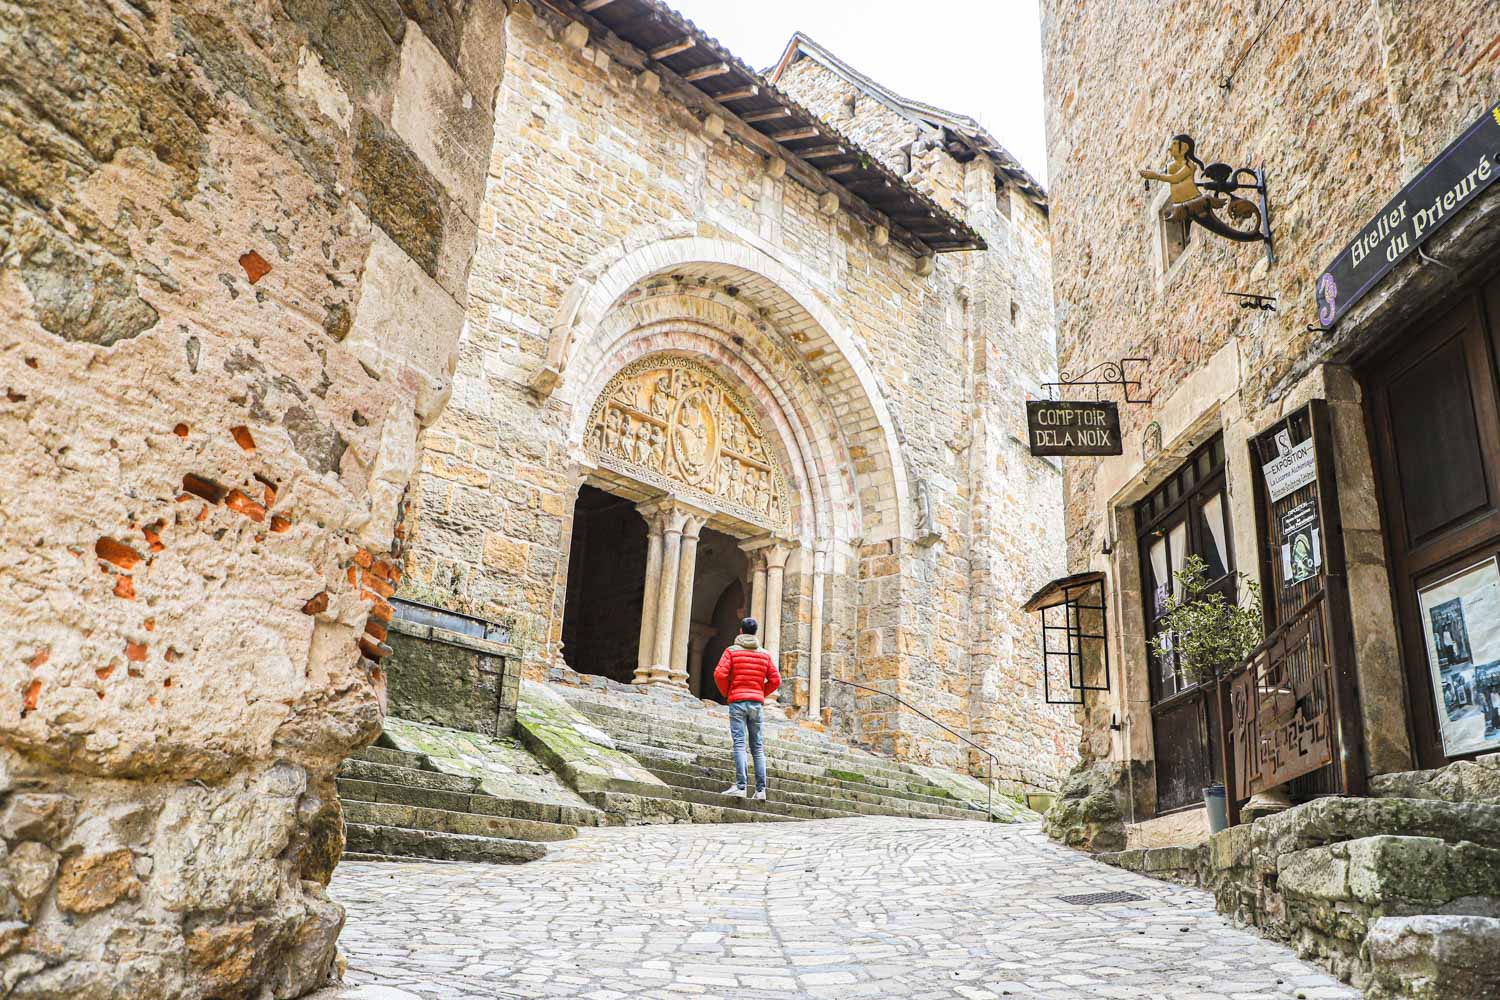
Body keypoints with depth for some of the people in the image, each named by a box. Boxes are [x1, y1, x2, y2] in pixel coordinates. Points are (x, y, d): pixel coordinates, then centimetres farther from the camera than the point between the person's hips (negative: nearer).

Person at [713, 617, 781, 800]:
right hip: (757, 703, 3)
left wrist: (726, 693, 4)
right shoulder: (764, 654, 11)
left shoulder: (732, 651, 1)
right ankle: (761, 789, 3)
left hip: (737, 701, -3)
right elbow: (775, 680, 5)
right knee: (758, 746, 7)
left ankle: (741, 785, -17)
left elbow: (720, 674, -11)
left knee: (739, 743, -7)